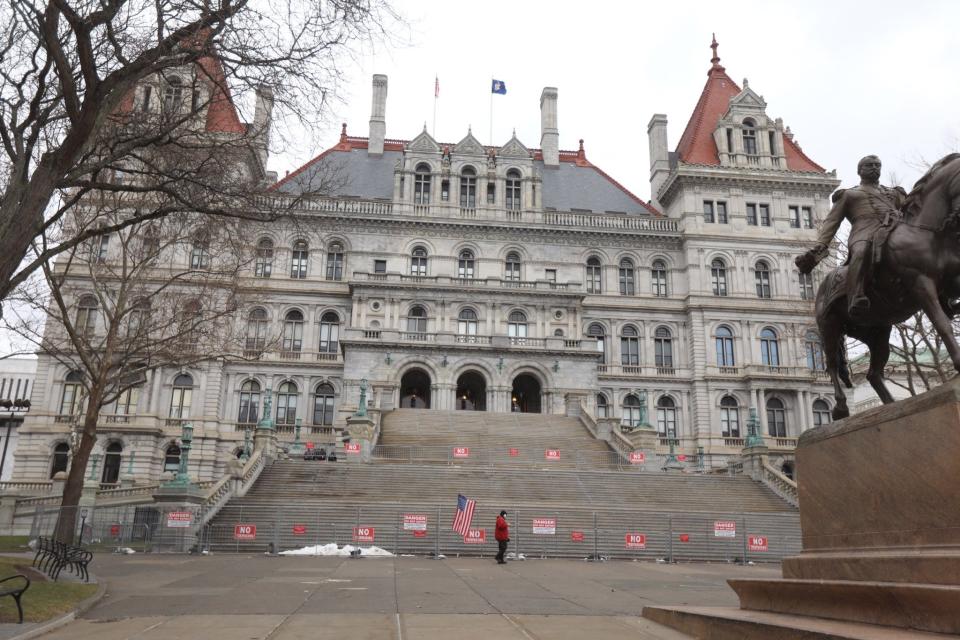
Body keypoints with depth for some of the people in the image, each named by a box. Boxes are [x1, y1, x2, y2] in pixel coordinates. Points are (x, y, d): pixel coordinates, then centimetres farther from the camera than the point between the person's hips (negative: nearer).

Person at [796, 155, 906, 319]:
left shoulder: (895, 194, 40)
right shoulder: (847, 195, 32)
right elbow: (831, 222, 19)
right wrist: (818, 247, 1)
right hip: (864, 231, -4)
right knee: (861, 253, -41)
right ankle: (856, 300, -60)